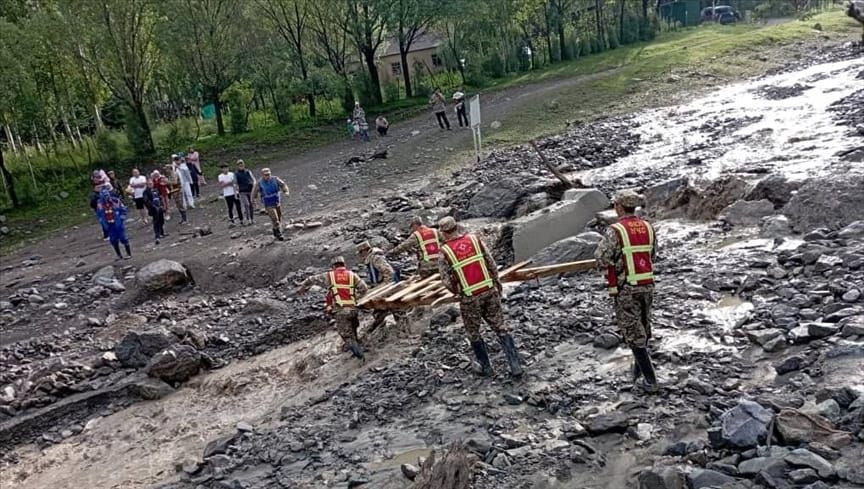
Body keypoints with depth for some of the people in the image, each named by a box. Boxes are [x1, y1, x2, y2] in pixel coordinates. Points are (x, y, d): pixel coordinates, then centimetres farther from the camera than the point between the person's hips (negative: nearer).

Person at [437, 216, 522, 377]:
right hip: (490, 292, 3)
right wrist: (497, 283, 15)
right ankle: (516, 366, 7)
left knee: (474, 334, 18)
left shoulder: (444, 252, -9)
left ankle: (486, 367, 25)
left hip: (469, 298, -2)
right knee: (501, 329, 10)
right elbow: (492, 264, 1)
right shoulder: (475, 239, 0)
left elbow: (447, 281, -9)